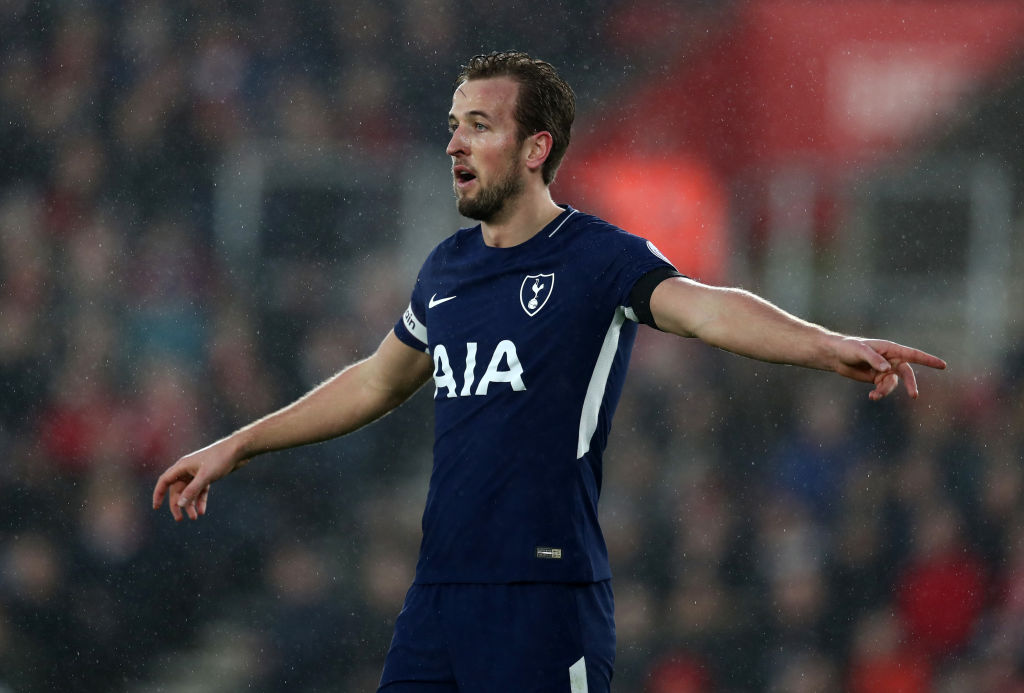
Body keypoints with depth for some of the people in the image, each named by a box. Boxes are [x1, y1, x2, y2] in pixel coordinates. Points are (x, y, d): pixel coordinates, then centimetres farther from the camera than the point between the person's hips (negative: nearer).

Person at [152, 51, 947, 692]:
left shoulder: (598, 259, -8)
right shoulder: (448, 268, 14)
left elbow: (704, 308, -26)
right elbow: (376, 383, 31)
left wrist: (829, 346, -45)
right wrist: (237, 447, 38)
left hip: (545, 596, -7)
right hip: (437, 595, 7)